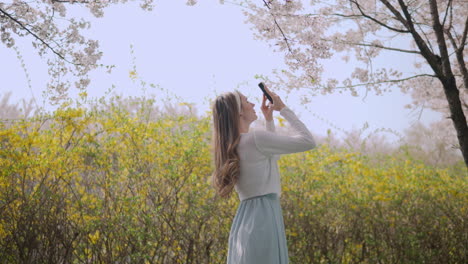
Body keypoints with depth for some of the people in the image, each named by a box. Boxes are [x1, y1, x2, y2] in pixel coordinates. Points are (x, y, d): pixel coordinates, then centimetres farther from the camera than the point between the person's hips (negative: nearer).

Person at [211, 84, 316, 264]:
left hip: (245, 220, 9)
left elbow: (271, 154, 32)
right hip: (264, 215, -9)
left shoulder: (231, 147, 15)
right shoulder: (256, 139, -11)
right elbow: (308, 141, -6)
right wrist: (283, 109, 3)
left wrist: (269, 119, 28)